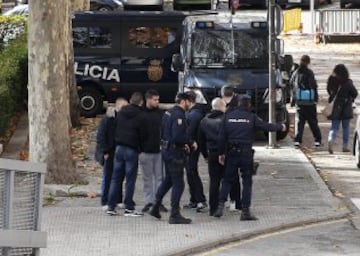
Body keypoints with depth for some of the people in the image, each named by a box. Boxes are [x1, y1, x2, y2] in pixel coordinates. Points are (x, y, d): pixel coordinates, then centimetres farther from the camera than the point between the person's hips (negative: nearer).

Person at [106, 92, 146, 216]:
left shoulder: (120, 113, 6)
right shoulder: (140, 116, -9)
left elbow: (115, 128, 12)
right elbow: (142, 135, -7)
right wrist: (139, 147, 9)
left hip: (119, 148, 5)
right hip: (132, 150, -5)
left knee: (115, 178, 8)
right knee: (130, 179, 0)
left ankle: (111, 206, 7)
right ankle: (129, 208, 1)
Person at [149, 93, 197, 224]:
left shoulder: (168, 113, 11)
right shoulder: (179, 115, -19)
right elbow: (178, 136, -28)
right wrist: (191, 143, -13)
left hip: (166, 150, 10)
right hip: (175, 153, -10)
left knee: (168, 180, 23)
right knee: (178, 183, -3)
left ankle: (155, 207, 27)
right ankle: (175, 215, -1)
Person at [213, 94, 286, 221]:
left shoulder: (228, 116, 6)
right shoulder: (252, 117, -3)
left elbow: (221, 137, 6)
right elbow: (266, 126, 2)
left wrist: (221, 153, 12)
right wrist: (280, 127, 20)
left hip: (231, 152, 3)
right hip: (246, 152, -3)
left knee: (227, 180, 11)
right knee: (247, 182, 4)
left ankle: (220, 205, -1)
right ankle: (245, 211, 2)